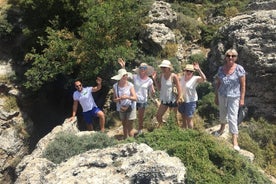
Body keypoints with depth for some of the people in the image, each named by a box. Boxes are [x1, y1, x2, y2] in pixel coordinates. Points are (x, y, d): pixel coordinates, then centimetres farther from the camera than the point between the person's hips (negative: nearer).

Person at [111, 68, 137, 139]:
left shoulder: (130, 85, -13)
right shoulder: (115, 86, -6)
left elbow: (135, 98, -16)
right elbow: (114, 99, -3)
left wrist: (127, 97, -35)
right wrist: (120, 98, -25)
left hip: (130, 107, -3)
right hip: (121, 108, 3)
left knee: (130, 126, -5)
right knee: (124, 125, 17)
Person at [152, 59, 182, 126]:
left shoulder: (174, 76, -15)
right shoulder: (162, 75, 1)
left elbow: (179, 89, -13)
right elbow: (159, 88, 6)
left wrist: (178, 100, -13)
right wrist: (155, 79, -2)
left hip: (172, 100, -6)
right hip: (164, 100, 6)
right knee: (158, 116, 11)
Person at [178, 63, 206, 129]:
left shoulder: (195, 79, -15)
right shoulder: (182, 77, 1)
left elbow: (204, 78, -35)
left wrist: (198, 70, -45)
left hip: (190, 101, -5)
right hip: (182, 100, 6)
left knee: (189, 119, 1)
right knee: (183, 118, 19)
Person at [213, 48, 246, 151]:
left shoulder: (239, 69, -11)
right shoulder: (221, 69, 0)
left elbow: (243, 85, -8)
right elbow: (218, 83, 7)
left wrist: (242, 99, -10)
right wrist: (216, 97, 9)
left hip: (234, 97, -4)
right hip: (222, 96, 4)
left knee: (232, 118, -6)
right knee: (222, 114, 21)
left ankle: (235, 140, -1)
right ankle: (222, 128, 47)